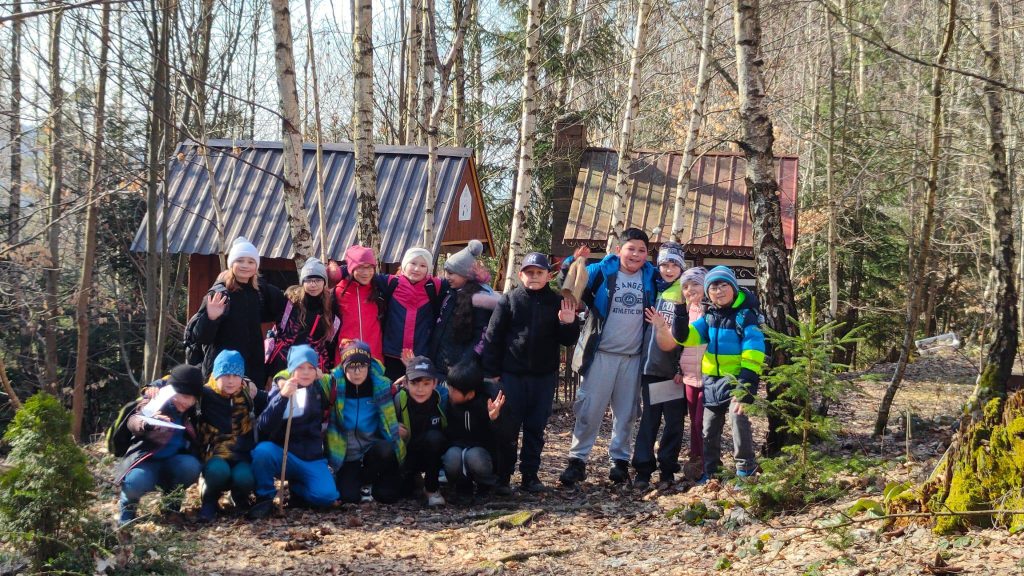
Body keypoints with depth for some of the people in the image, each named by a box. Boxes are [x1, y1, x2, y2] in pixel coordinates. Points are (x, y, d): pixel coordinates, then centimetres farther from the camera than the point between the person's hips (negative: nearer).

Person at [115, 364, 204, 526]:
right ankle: (128, 505, 2)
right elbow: (133, 421, -27)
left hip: (173, 462, 4)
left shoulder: (190, 411, 5)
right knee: (135, 483, -36)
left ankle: (172, 502, 1)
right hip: (147, 459, -4)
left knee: (191, 466, -29)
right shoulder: (154, 402, -9)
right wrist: (147, 423, -52)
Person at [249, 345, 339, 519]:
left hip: (312, 459, 2)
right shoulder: (279, 389, -6)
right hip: (282, 456, -2)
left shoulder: (320, 388, 3)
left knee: (326, 496, -25)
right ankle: (264, 497, -12)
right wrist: (282, 396, -32)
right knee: (262, 450, -35)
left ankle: (296, 487, 8)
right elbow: (263, 429, -19)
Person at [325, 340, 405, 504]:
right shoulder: (334, 385, -8)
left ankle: (368, 481, 4)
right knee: (349, 496, -24)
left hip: (375, 450, 0)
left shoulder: (382, 385, -6)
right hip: (347, 455, 0)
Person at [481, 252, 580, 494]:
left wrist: (569, 324, -16)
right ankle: (502, 476, 8)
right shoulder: (509, 301, 0)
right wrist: (491, 372, -5)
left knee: (536, 428, 7)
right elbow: (493, 337, -1)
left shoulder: (557, 302, 4)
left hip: (544, 376, 2)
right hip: (512, 374, -2)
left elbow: (568, 341, 6)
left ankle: (530, 475, 16)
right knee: (508, 427, 0)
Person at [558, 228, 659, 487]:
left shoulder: (651, 276, 6)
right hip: (601, 354, -3)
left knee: (626, 412, 8)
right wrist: (573, 262, -20)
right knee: (589, 409, -4)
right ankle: (577, 460, 1)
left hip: (633, 357, 3)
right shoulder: (602, 271, -2)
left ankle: (620, 460, 17)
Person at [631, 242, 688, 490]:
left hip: (674, 369, -3)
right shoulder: (654, 289, 10)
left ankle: (667, 469, 10)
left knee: (674, 421, 3)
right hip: (651, 366, 3)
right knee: (649, 418, 3)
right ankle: (643, 469, 4)